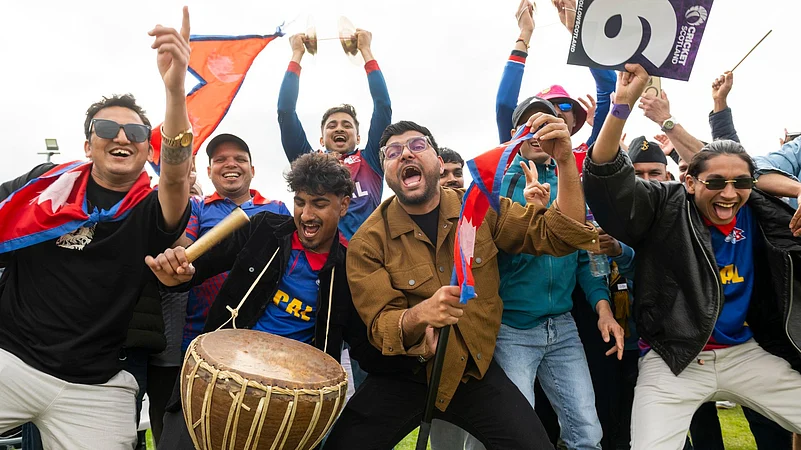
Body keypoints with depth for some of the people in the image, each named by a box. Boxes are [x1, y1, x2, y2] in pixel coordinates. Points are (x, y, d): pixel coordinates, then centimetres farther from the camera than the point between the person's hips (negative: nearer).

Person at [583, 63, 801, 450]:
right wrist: (622, 105, -37)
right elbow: (605, 181, -26)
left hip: (745, 353, 5)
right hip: (674, 359, -5)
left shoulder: (761, 215, 3)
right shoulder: (665, 208, -10)